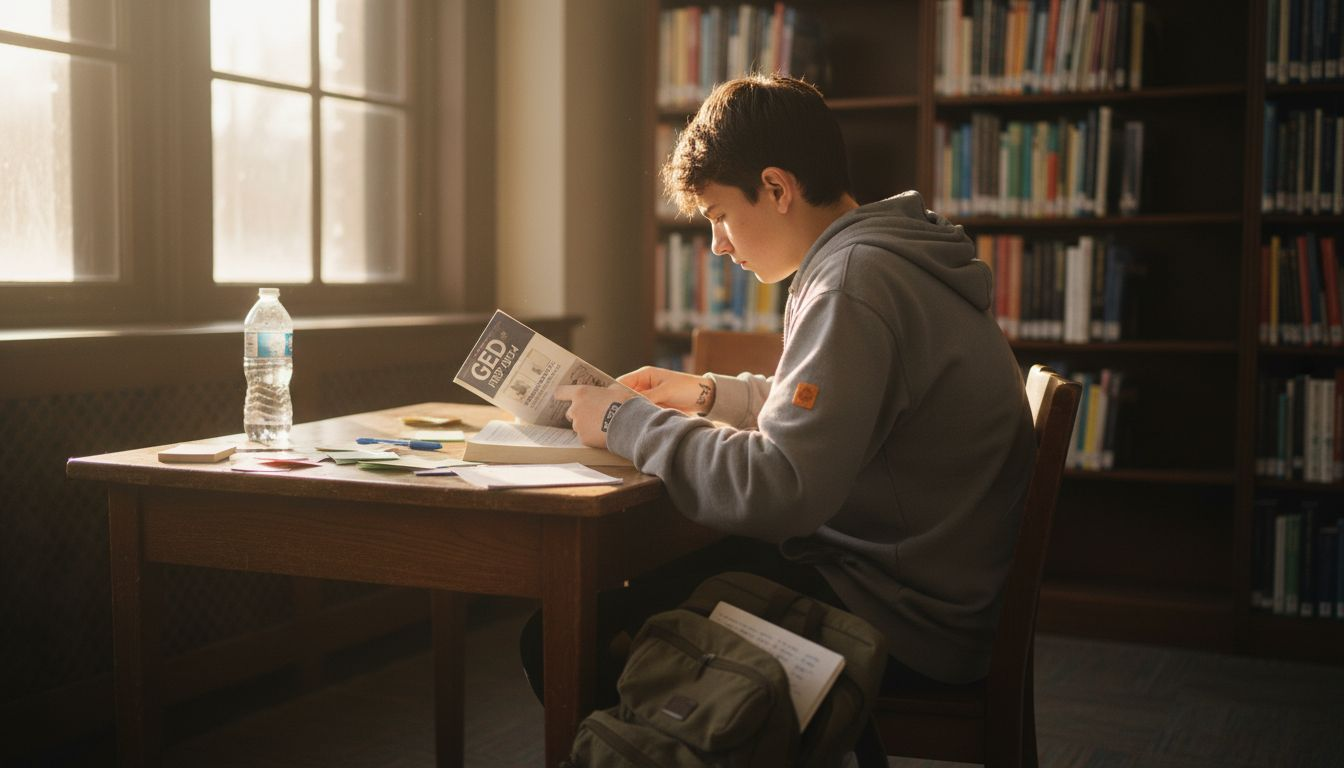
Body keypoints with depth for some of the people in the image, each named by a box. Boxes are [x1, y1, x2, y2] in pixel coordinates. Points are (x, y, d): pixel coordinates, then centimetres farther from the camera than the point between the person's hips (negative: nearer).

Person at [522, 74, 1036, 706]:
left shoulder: (855, 280, -20)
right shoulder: (889, 259, 13)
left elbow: (779, 489, -28)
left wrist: (627, 423, -15)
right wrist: (708, 394, 18)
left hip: (902, 621, -10)